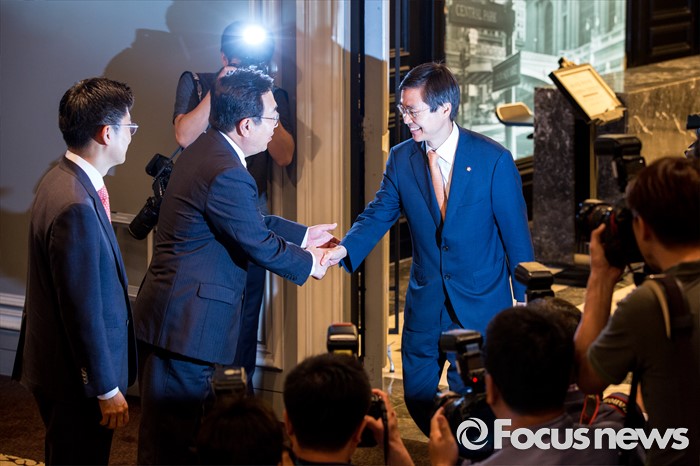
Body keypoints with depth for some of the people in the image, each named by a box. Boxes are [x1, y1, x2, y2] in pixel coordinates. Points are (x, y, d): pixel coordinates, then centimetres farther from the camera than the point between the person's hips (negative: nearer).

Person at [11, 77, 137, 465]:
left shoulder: (62, 179, 4)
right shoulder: (76, 207, -28)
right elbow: (83, 310, -25)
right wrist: (107, 389, -17)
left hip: (56, 359, 10)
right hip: (76, 376, -10)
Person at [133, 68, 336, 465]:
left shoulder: (206, 148, 9)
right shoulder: (227, 175, -23)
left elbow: (252, 221, 18)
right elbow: (258, 245, -14)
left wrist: (302, 235, 22)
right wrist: (307, 263, 2)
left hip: (168, 311, 10)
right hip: (185, 322, -10)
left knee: (168, 429, 20)